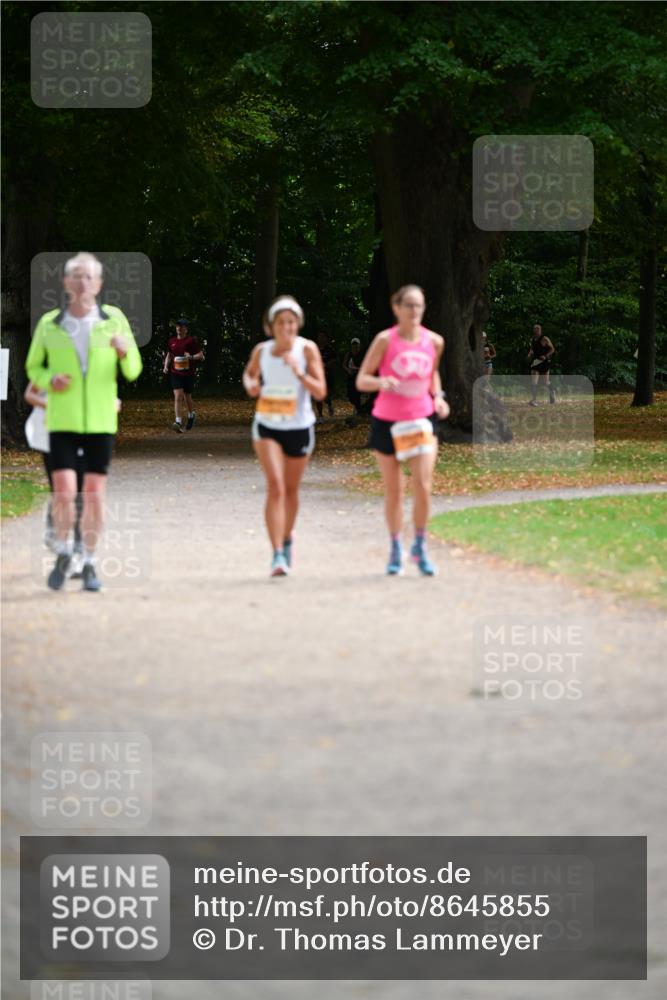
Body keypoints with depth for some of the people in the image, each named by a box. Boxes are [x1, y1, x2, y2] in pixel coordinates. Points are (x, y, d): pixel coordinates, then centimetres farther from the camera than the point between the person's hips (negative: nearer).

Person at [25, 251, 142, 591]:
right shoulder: (49, 324, 0)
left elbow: (133, 371, 4)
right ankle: (63, 554, 14)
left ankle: (89, 564, 14)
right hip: (62, 421, -1)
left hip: (100, 422, 1)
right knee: (64, 492, -10)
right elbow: (34, 368, 12)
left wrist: (125, 352, -19)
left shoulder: (114, 320, 0)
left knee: (95, 495, 1)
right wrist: (49, 379, -11)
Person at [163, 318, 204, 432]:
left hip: (189, 373, -2)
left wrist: (191, 357, -22)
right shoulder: (171, 341, 8)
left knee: (187, 397, 10)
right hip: (175, 373, 2)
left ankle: (191, 415, 41)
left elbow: (201, 355, -4)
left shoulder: (192, 341, -5)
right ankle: (178, 422, -19)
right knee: (178, 396, -13)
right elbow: (169, 355, 22)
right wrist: (166, 366, 7)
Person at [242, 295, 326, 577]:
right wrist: (250, 384, -5)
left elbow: (320, 392, -14)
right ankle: (278, 554, -21)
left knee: (290, 490, 15)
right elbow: (249, 373, 18)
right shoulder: (262, 351, -3)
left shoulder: (307, 349, -10)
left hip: (299, 427, 0)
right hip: (267, 427, 0)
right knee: (275, 485, -16)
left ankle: (287, 538, 42)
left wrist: (299, 373, -29)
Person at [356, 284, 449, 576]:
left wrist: (437, 396, 3)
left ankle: (420, 546, 8)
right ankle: (395, 549, 24)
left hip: (421, 420, 1)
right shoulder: (385, 341, -10)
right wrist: (380, 382, -29)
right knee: (393, 491, 7)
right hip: (388, 422, -1)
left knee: (423, 488, -12)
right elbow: (361, 380, -8)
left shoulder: (434, 341, -1)